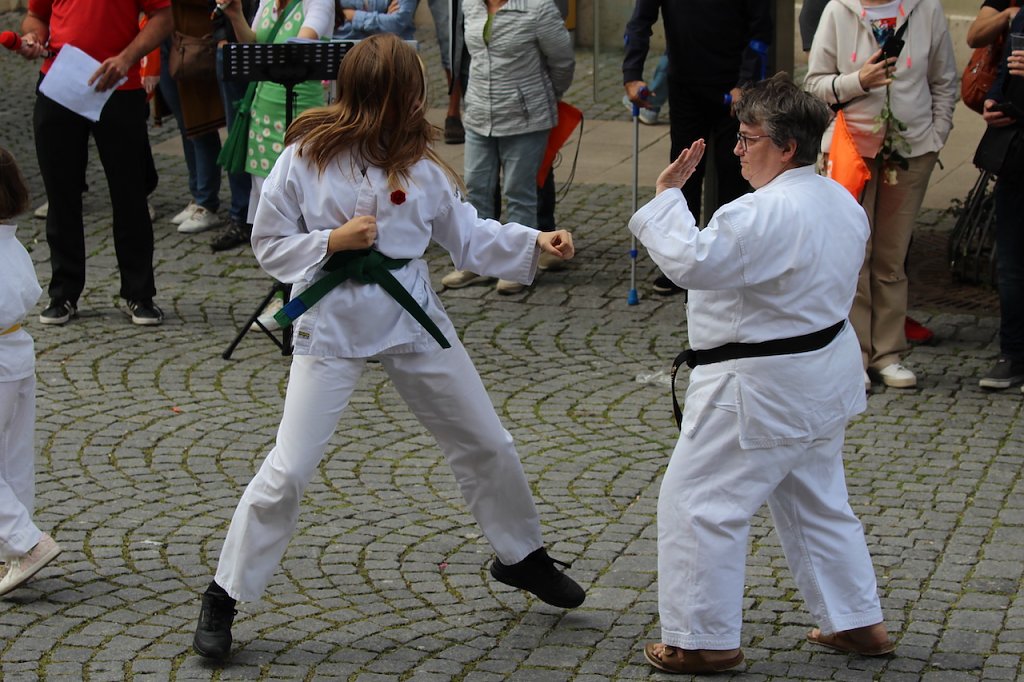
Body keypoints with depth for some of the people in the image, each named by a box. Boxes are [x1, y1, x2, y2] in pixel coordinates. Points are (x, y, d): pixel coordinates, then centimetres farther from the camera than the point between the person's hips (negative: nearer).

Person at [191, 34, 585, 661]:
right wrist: (332, 241, -20)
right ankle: (223, 600, 4)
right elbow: (270, 246, -6)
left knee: (486, 444, 14)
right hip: (333, 325, -4)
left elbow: (467, 234, 8)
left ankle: (522, 557, 39)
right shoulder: (306, 160, -13)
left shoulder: (417, 164, -1)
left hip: (412, 319, 5)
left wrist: (534, 242, -4)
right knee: (289, 470, -10)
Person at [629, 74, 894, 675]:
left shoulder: (767, 213, -26)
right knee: (819, 502, 23)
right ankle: (858, 622, 30)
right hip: (826, 373, 10)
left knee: (698, 503, 1)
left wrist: (668, 195, -20)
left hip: (763, 390, -10)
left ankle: (704, 639, 7)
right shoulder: (841, 202, 6)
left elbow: (692, 263, -29)